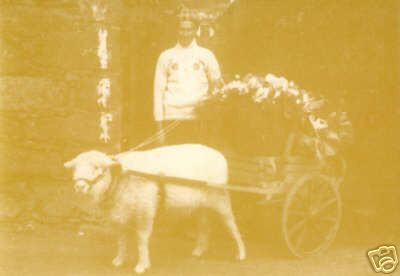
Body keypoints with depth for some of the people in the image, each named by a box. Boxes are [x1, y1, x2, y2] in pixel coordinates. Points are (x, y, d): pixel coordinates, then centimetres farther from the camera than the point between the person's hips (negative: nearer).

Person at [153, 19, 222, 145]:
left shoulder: (206, 55, 10)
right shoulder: (166, 56, 11)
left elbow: (216, 83, 17)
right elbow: (159, 89, 9)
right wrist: (160, 121, 4)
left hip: (198, 117, 0)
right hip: (172, 118, 0)